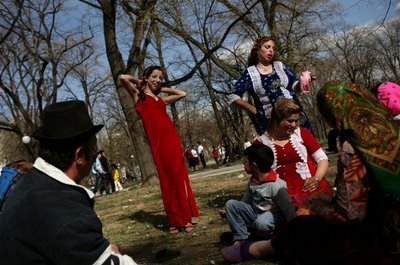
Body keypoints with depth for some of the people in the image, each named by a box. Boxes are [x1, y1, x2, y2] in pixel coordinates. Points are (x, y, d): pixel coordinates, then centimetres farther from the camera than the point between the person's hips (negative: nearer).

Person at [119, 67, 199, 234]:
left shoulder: (162, 99, 23)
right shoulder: (139, 95, 12)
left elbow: (182, 94, 33)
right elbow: (122, 78, -1)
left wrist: (162, 88, 29)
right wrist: (138, 82, 16)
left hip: (171, 138, 4)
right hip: (157, 141, -4)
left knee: (179, 177, 3)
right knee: (166, 180, 0)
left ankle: (186, 217, 12)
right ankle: (174, 220, 8)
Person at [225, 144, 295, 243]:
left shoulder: (276, 186, -25)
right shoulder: (252, 182, -1)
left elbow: (288, 209, -25)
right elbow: (245, 201, 11)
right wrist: (235, 212, 0)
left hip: (274, 214, -7)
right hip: (256, 213, 7)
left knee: (261, 222, -41)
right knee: (230, 204, -10)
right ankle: (241, 238, -9)